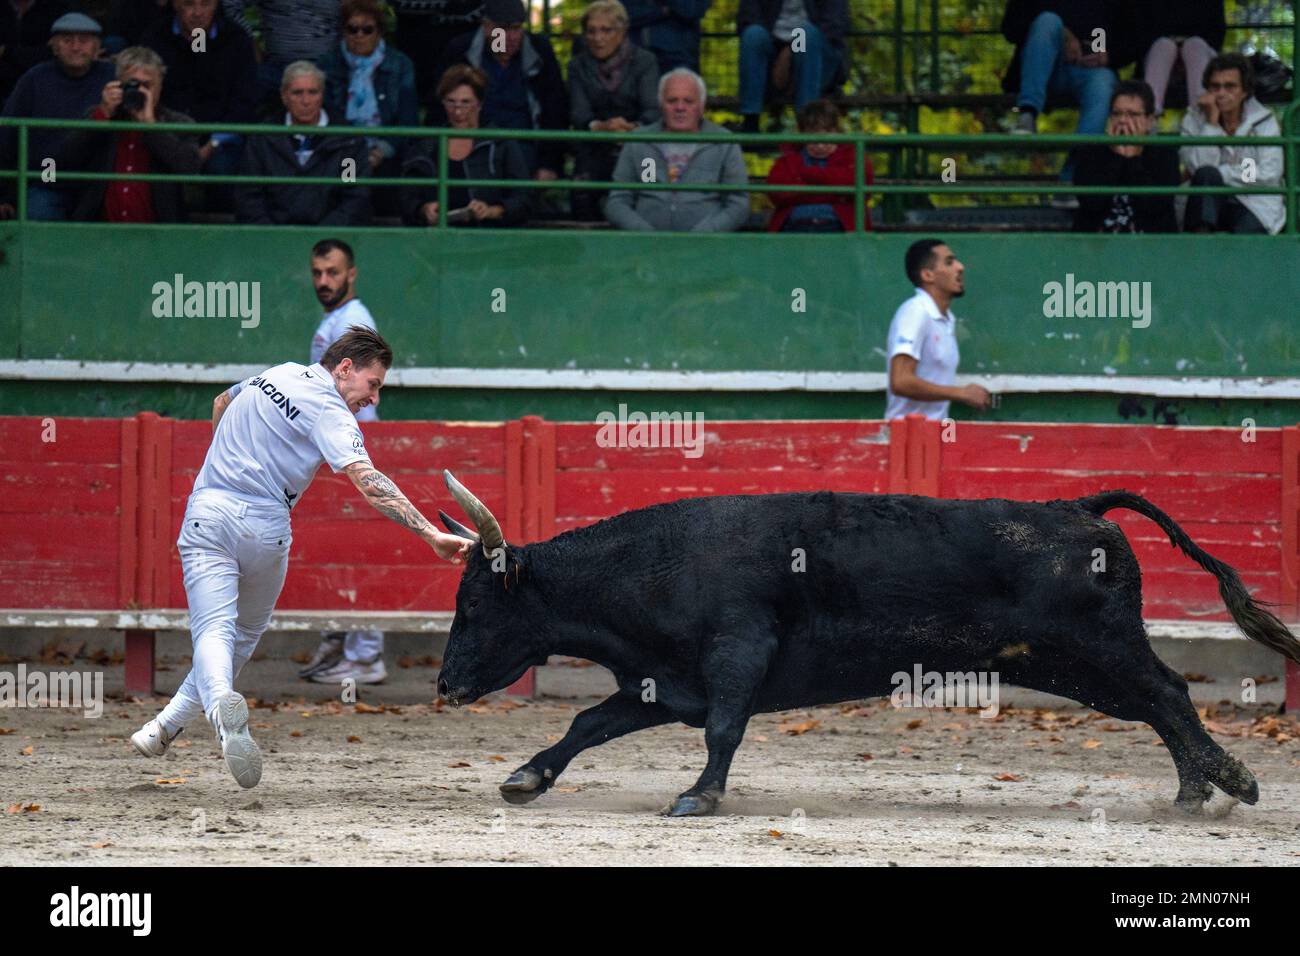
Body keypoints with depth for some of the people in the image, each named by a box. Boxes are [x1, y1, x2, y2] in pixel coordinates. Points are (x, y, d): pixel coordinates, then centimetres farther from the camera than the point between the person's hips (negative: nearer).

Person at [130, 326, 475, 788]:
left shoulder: (277, 374, 15)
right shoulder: (330, 413, -7)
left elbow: (221, 403, 35)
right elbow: (368, 482, -21)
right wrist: (430, 534, -28)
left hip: (207, 511, 4)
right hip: (265, 527, -4)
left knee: (214, 628, -12)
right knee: (247, 632, 17)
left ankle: (220, 702, -42)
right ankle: (169, 725, 12)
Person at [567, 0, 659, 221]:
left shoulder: (644, 61, 4)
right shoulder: (578, 66, 11)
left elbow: (653, 109, -9)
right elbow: (578, 112, -4)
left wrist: (635, 128, -33)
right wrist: (600, 127, -28)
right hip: (594, 151, 2)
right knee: (581, 197, -26)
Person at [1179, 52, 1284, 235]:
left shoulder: (1263, 121, 3)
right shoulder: (1195, 119, 5)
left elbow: (1269, 174, -10)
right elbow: (1199, 166, -12)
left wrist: (1220, 173, -12)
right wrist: (1212, 122, -14)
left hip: (1256, 208, -1)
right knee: (1205, 174, -32)